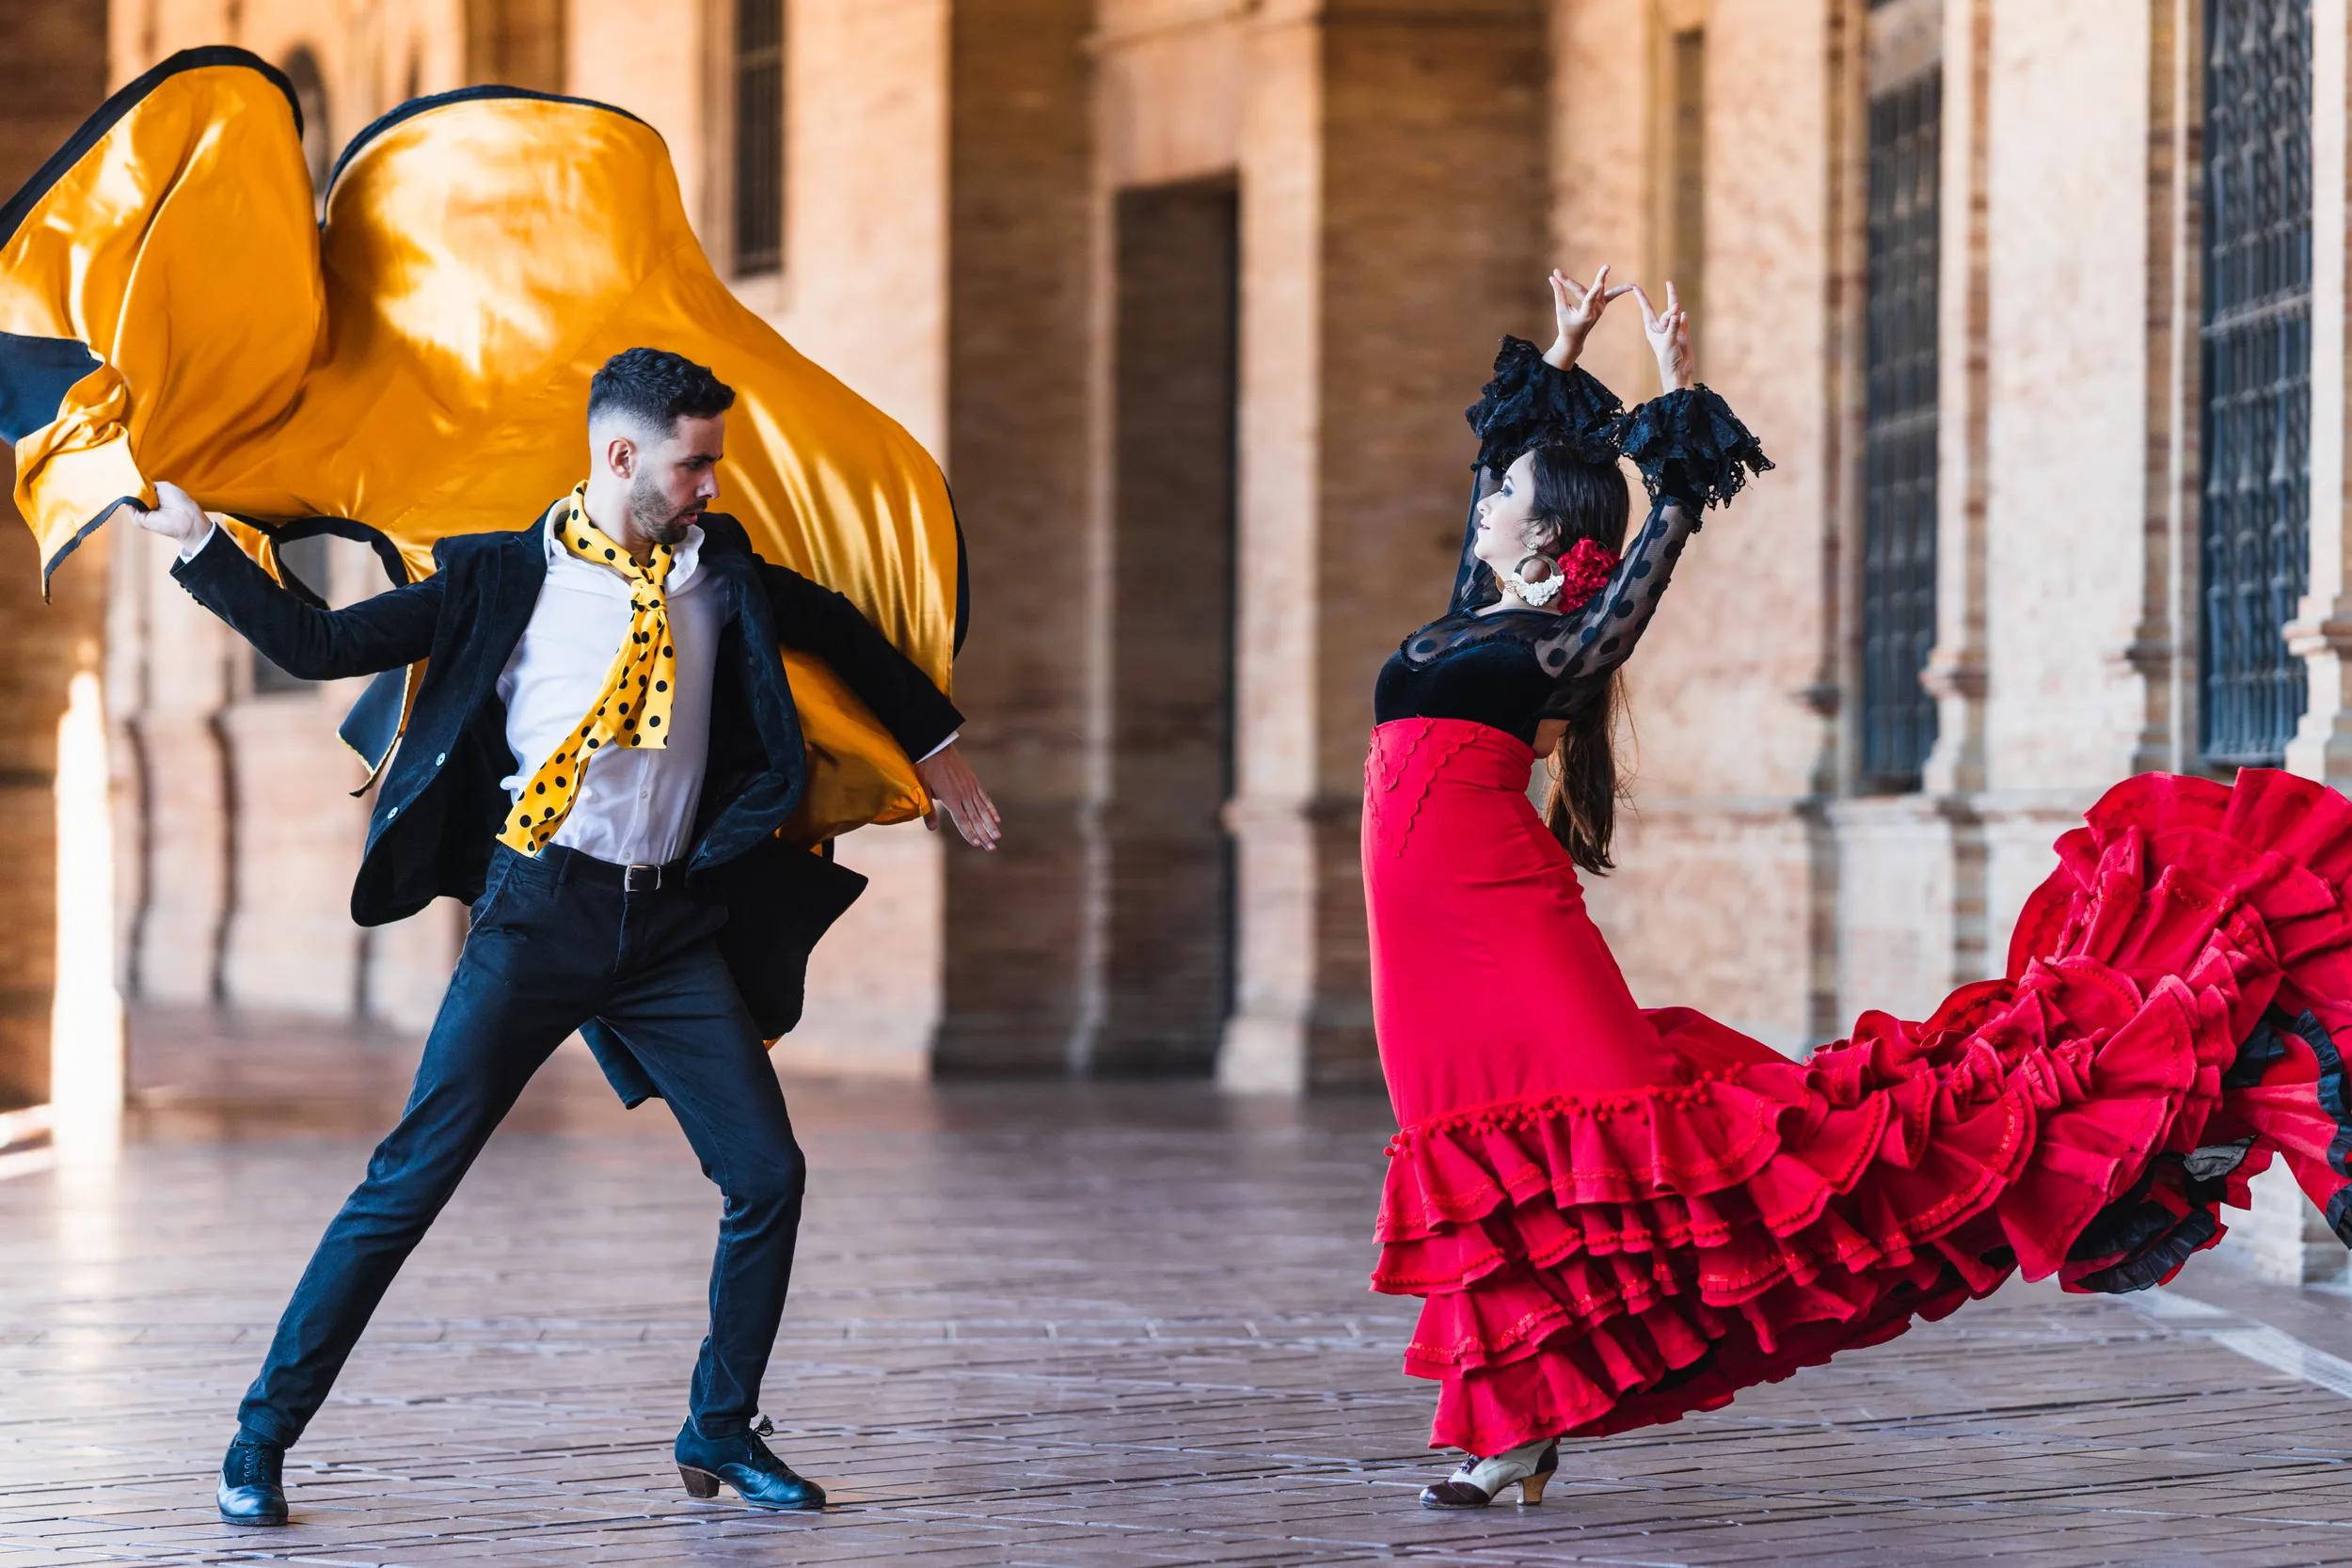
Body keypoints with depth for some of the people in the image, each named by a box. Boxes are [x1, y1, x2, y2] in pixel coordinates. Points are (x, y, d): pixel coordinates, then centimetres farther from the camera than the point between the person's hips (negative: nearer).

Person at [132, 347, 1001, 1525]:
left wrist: (935, 747, 33)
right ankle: (264, 1437, 1)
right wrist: (197, 543, -4)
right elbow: (322, 647, 1)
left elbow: (841, 633, 27)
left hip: (671, 921, 4)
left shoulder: (721, 569, 10)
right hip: (538, 910, -4)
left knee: (767, 1177, -1)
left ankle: (721, 1432, 17)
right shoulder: (502, 577, -1)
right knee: (409, 1182, -7)